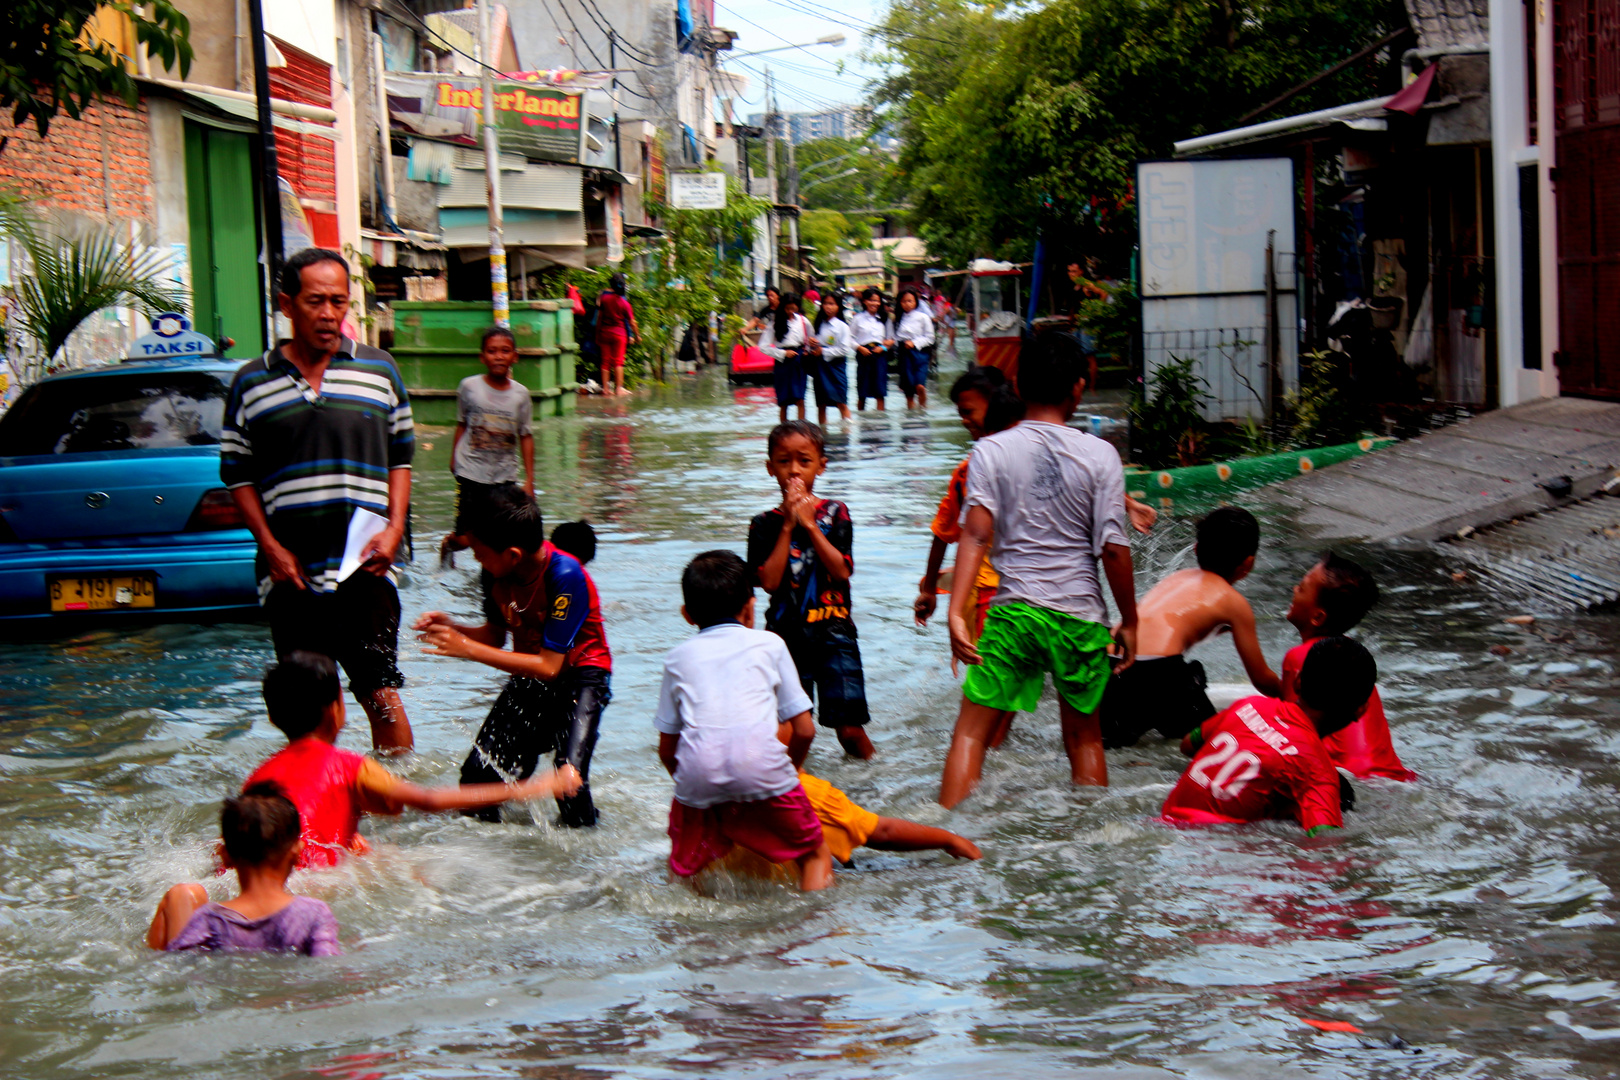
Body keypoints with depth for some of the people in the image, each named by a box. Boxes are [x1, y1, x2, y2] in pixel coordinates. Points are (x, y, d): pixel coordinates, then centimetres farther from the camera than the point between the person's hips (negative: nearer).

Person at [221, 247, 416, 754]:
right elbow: (237, 473, 8)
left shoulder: (379, 371, 8)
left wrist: (394, 528, -2)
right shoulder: (251, 383, 6)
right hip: (289, 570, 1)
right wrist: (271, 547, -3)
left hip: (364, 566, -1)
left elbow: (401, 458, 13)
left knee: (380, 693, -5)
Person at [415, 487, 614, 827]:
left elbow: (549, 667, -28)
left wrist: (467, 649, -27)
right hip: (527, 679, 6)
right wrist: (451, 628, -13)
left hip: (579, 675, -6)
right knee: (478, 772, -2)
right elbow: (494, 636, 8)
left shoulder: (565, 577, -29)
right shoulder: (499, 573, -9)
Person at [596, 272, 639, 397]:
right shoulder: (624, 302, -9)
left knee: (605, 361, 7)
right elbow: (632, 322, -6)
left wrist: (597, 335, 11)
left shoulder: (604, 298, -2)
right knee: (618, 361, 1)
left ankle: (605, 388, 6)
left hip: (604, 332, 3)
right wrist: (637, 335, 7)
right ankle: (618, 388, -2)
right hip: (619, 333, -3)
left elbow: (599, 318, 3)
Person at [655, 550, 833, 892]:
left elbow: (667, 749, 18)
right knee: (814, 852, 15)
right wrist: (788, 771, 34)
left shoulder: (678, 657, 22)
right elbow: (804, 730, 16)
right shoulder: (769, 644, 19)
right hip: (761, 768, -1)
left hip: (698, 775, 1)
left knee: (684, 869, 20)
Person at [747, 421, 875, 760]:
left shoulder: (835, 514, 3)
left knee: (849, 728, -3)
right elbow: (769, 580, -10)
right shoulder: (765, 524, 3)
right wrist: (788, 527, -11)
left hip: (833, 632, -1)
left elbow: (841, 571, -10)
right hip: (786, 633, 1)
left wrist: (809, 525, -12)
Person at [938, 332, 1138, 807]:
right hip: (1082, 616, 1)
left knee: (971, 731, 4)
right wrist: (1129, 620, 7)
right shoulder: (1100, 455, -2)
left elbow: (976, 535, -12)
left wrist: (957, 611, -16)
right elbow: (1113, 550, -3)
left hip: (1014, 611, -1)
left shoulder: (991, 451, -2)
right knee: (1084, 736, 17)